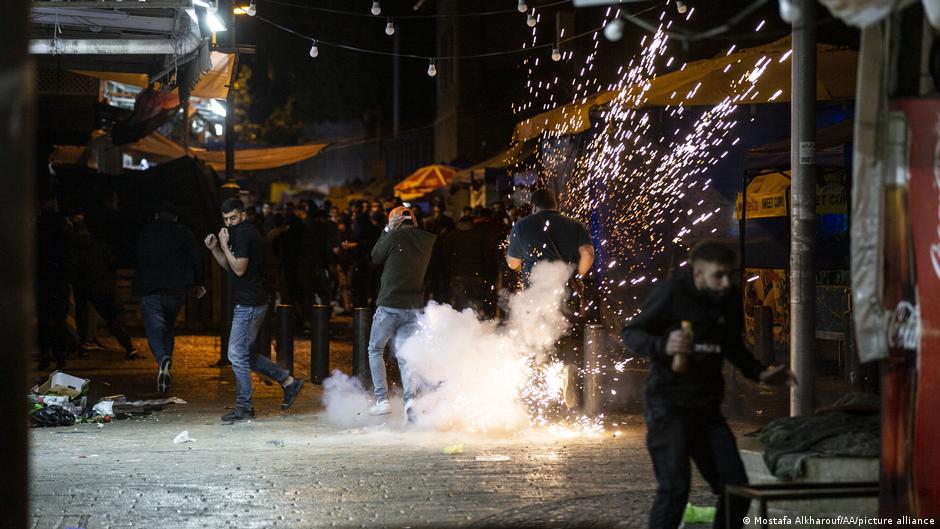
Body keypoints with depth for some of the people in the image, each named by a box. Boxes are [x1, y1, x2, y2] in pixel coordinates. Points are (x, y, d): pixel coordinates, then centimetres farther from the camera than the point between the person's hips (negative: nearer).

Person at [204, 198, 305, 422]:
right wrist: (214, 249, 9)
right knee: (244, 354, 14)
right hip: (249, 303, 11)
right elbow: (229, 267, 22)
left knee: (237, 354, -6)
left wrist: (225, 245, -14)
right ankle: (289, 381, 17)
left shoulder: (242, 234, -14)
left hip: (248, 304, -11)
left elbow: (239, 269, -20)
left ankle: (244, 406, 0)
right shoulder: (246, 232, 18)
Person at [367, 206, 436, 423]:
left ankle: (382, 399, 7)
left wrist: (386, 232, 12)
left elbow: (376, 257, 3)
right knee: (405, 356, 6)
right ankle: (410, 397, -18)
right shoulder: (426, 241, 5)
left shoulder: (396, 236, -11)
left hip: (389, 305, -4)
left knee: (375, 349, 14)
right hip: (414, 307, 4)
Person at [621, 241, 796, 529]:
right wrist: (663, 346, -25)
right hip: (669, 406, -6)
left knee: (736, 488, 5)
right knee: (674, 488, -15)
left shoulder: (730, 301, 6)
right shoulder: (672, 293, -11)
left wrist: (759, 373, 9)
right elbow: (631, 332, -6)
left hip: (708, 409, 6)